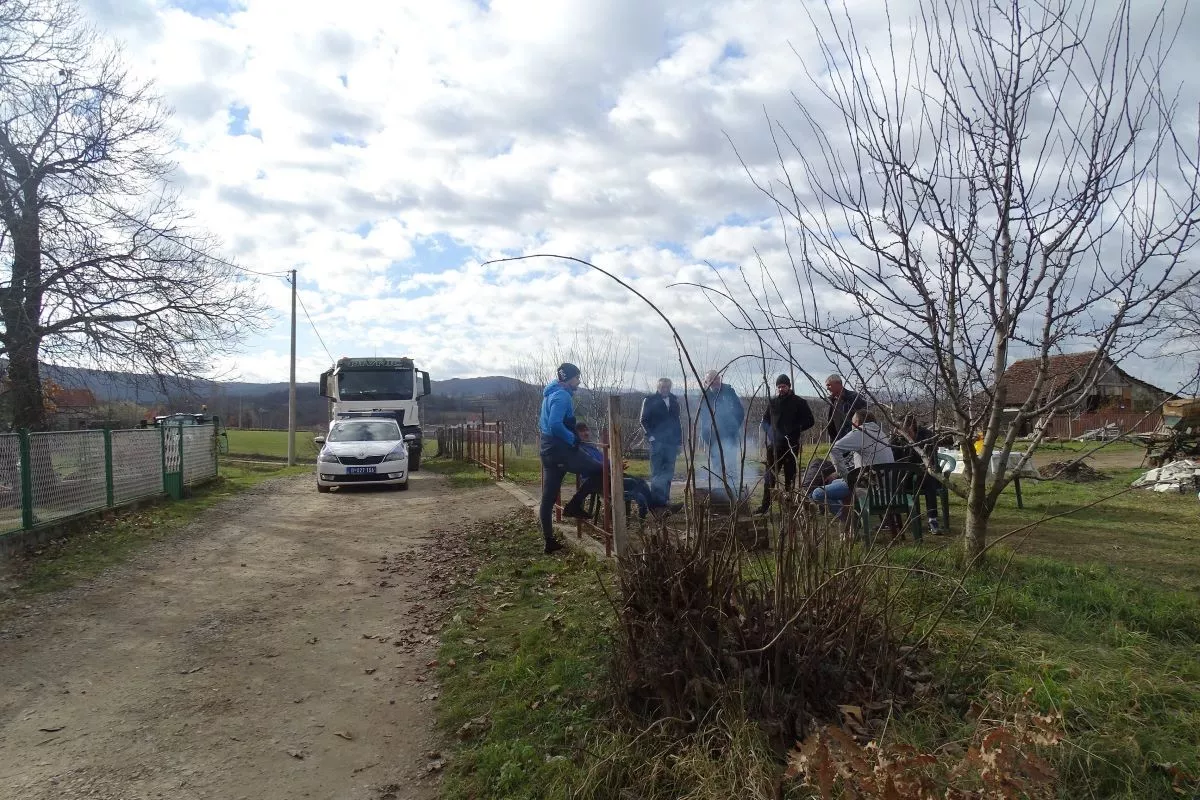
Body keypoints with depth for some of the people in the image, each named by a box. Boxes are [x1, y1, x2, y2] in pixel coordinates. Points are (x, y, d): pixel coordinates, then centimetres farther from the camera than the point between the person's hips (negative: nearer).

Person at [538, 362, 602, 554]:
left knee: (548, 498, 10)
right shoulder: (562, 396, -13)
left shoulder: (551, 394, 18)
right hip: (560, 451, -10)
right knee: (598, 472, -2)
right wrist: (573, 438, -15)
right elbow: (555, 425, -27)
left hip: (548, 450, 10)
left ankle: (550, 542, 15)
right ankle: (574, 506, 1)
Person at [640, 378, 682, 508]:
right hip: (657, 442, -5)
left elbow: (678, 422, 16)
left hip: (671, 442, 5)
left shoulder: (674, 401, 14)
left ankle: (665, 497, 14)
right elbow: (644, 420, -1)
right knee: (657, 472, -6)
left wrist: (679, 441, 12)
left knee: (669, 472, 7)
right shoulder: (650, 400, 0)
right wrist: (650, 436, -11)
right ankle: (656, 498, -6)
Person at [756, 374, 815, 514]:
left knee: (790, 475, 4)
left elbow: (809, 422, 1)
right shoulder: (772, 402, 10)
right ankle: (765, 505, 6)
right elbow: (765, 420, 19)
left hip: (791, 445, -3)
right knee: (770, 475, 2)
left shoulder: (799, 402, 1)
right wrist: (769, 431, 0)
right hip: (774, 444, 3)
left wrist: (794, 430, -11)